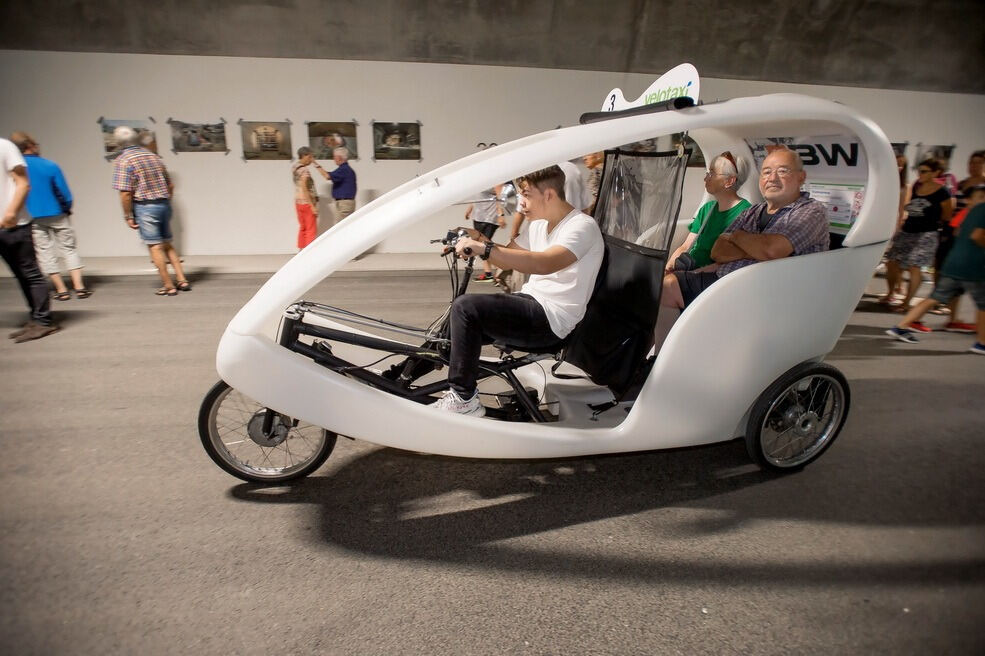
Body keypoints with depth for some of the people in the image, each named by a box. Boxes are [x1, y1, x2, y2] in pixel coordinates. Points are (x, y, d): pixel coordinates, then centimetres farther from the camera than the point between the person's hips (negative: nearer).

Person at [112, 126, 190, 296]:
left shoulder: (123, 161, -9)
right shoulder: (153, 156, 10)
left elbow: (125, 193, -15)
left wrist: (127, 216, -8)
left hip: (144, 207, -6)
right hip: (164, 204, 6)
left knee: (155, 247, 1)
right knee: (167, 244, 15)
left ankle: (169, 286, 4)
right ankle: (182, 280, 13)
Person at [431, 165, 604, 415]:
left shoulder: (582, 226, -13)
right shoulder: (540, 225, 15)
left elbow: (545, 263, -32)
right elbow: (509, 257, 21)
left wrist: (484, 249, -33)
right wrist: (480, 241, 2)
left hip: (552, 320, -9)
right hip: (531, 302, 10)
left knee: (465, 307, -22)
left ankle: (463, 399, -10)